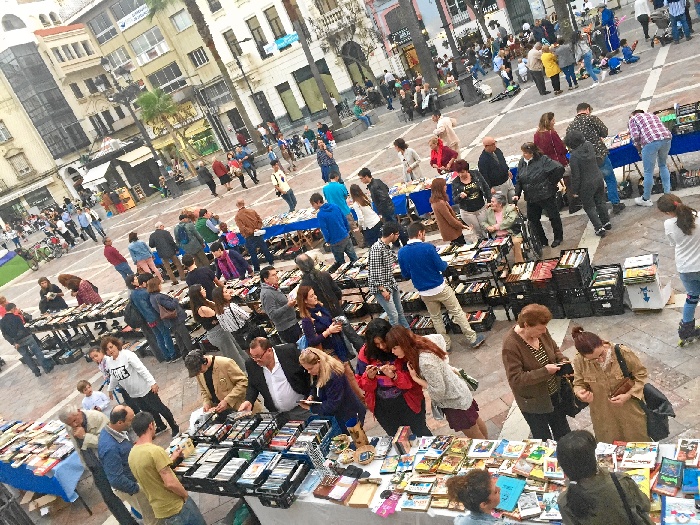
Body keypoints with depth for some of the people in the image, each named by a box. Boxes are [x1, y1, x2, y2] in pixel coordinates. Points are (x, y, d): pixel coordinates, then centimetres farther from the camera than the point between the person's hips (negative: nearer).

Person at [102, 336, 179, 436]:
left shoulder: (127, 354, -24)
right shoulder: (109, 363, -2)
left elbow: (142, 369, -29)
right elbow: (113, 377, 18)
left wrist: (152, 382, -33)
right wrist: (110, 389, 31)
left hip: (144, 389, -7)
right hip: (133, 393, 7)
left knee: (159, 408, 5)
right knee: (148, 411, 22)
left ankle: (174, 427, 22)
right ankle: (161, 427, 44)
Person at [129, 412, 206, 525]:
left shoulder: (132, 454, 2)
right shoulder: (155, 450, -25)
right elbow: (170, 483, -27)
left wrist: (172, 458, 23)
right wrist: (186, 495, -11)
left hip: (160, 510, 8)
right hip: (176, 507, -8)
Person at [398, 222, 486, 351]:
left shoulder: (401, 252, -7)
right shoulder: (427, 247, -19)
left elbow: (405, 275, 3)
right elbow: (441, 267, -13)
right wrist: (446, 263, 9)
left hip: (424, 293, 4)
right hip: (440, 288, -3)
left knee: (436, 318, 20)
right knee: (457, 312, 12)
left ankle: (445, 345, 27)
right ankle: (473, 339, 21)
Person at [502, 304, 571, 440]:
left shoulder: (541, 331, -13)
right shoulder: (511, 346, -31)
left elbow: (555, 349, 7)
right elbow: (515, 380, -31)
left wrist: (562, 362, -14)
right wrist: (545, 371, -31)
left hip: (555, 393, 6)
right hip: (534, 402, -6)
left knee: (563, 431, 28)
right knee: (544, 439, 17)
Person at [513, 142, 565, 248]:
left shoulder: (543, 160, -17)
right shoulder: (522, 162, 2)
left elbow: (559, 168, -20)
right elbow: (519, 180, 8)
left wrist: (551, 182, -13)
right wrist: (517, 194, -1)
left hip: (546, 195, -6)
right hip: (531, 198, 6)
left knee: (553, 216, 11)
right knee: (533, 219, 11)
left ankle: (558, 237, 32)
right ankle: (542, 241, 26)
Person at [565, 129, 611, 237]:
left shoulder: (574, 157, -24)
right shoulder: (589, 145, -6)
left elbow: (575, 176, -19)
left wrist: (574, 191, -8)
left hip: (586, 185, -7)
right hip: (598, 178, 7)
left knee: (589, 207, 10)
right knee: (600, 202, 23)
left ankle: (599, 228, 13)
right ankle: (606, 222, 38)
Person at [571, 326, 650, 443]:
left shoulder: (623, 352, -23)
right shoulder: (579, 361, -19)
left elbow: (641, 374, -7)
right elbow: (579, 384, -2)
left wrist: (628, 395, -19)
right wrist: (580, 393, -26)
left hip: (630, 411, -1)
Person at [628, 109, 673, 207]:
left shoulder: (633, 119, 17)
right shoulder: (653, 115, 33)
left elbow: (635, 136, 2)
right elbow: (662, 128, 24)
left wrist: (640, 151, 13)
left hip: (650, 141, -5)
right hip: (666, 138, 6)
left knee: (648, 172, 6)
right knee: (663, 165, 27)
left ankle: (646, 199, 18)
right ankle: (667, 193, 29)